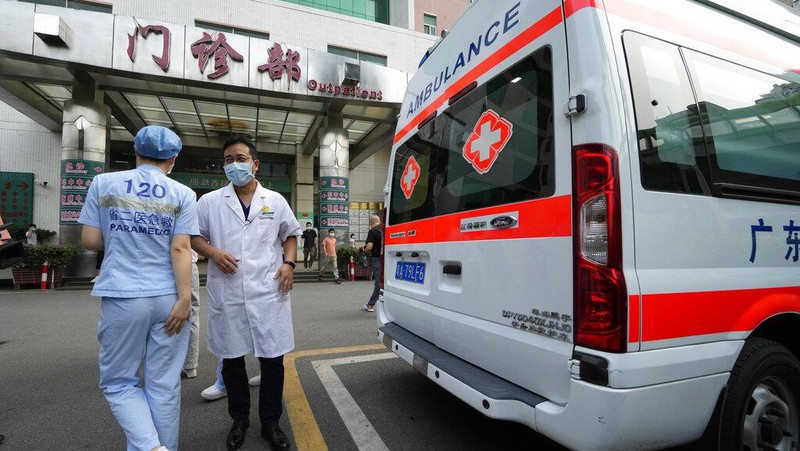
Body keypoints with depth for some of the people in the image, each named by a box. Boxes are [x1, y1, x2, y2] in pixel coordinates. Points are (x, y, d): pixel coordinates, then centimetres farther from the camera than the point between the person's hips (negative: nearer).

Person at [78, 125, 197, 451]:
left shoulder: (103, 183, 3)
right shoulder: (183, 194, -1)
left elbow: (90, 241, 3)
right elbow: (180, 249, -8)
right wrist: (184, 300, -9)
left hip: (123, 297, 0)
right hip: (169, 298, 0)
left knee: (119, 381, 14)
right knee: (164, 384, 11)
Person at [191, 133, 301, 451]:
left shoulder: (275, 201, 7)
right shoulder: (209, 202, 5)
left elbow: (290, 234, 15)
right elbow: (194, 237, 11)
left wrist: (289, 263, -1)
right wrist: (213, 252, -9)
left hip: (268, 294, 0)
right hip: (227, 295, 1)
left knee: (272, 360, 5)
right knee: (232, 361, 14)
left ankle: (270, 423, 24)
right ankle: (239, 420, 35)